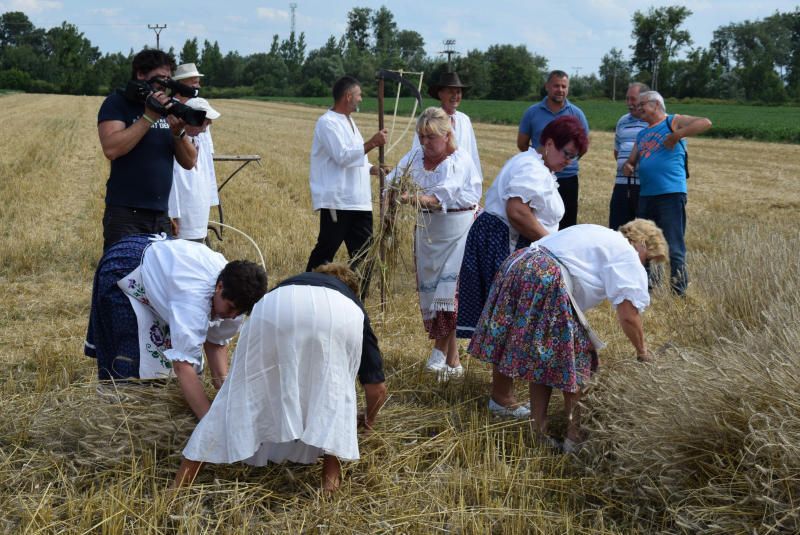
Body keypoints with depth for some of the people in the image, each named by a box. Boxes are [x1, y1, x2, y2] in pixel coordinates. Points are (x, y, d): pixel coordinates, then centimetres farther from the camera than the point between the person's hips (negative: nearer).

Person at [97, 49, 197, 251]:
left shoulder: (168, 107, 15)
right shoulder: (117, 103, -1)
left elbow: (189, 162, 10)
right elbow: (111, 149, -19)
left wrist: (178, 132, -9)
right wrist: (149, 117, -16)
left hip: (161, 216, 6)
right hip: (125, 214, -6)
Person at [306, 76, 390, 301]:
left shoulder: (348, 123, 21)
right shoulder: (328, 122, -9)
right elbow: (343, 157, -19)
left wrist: (376, 170, 13)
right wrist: (372, 143, -21)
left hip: (359, 202, 9)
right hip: (337, 202, -9)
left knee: (363, 254, 6)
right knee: (324, 254, -3)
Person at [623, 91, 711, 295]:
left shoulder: (673, 122, 0)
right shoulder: (642, 134, 21)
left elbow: (705, 123, -13)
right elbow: (632, 160, 24)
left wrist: (676, 135, -18)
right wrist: (627, 167, 0)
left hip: (671, 194, -8)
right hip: (646, 195, 8)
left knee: (674, 248, -7)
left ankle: (679, 292, -2)